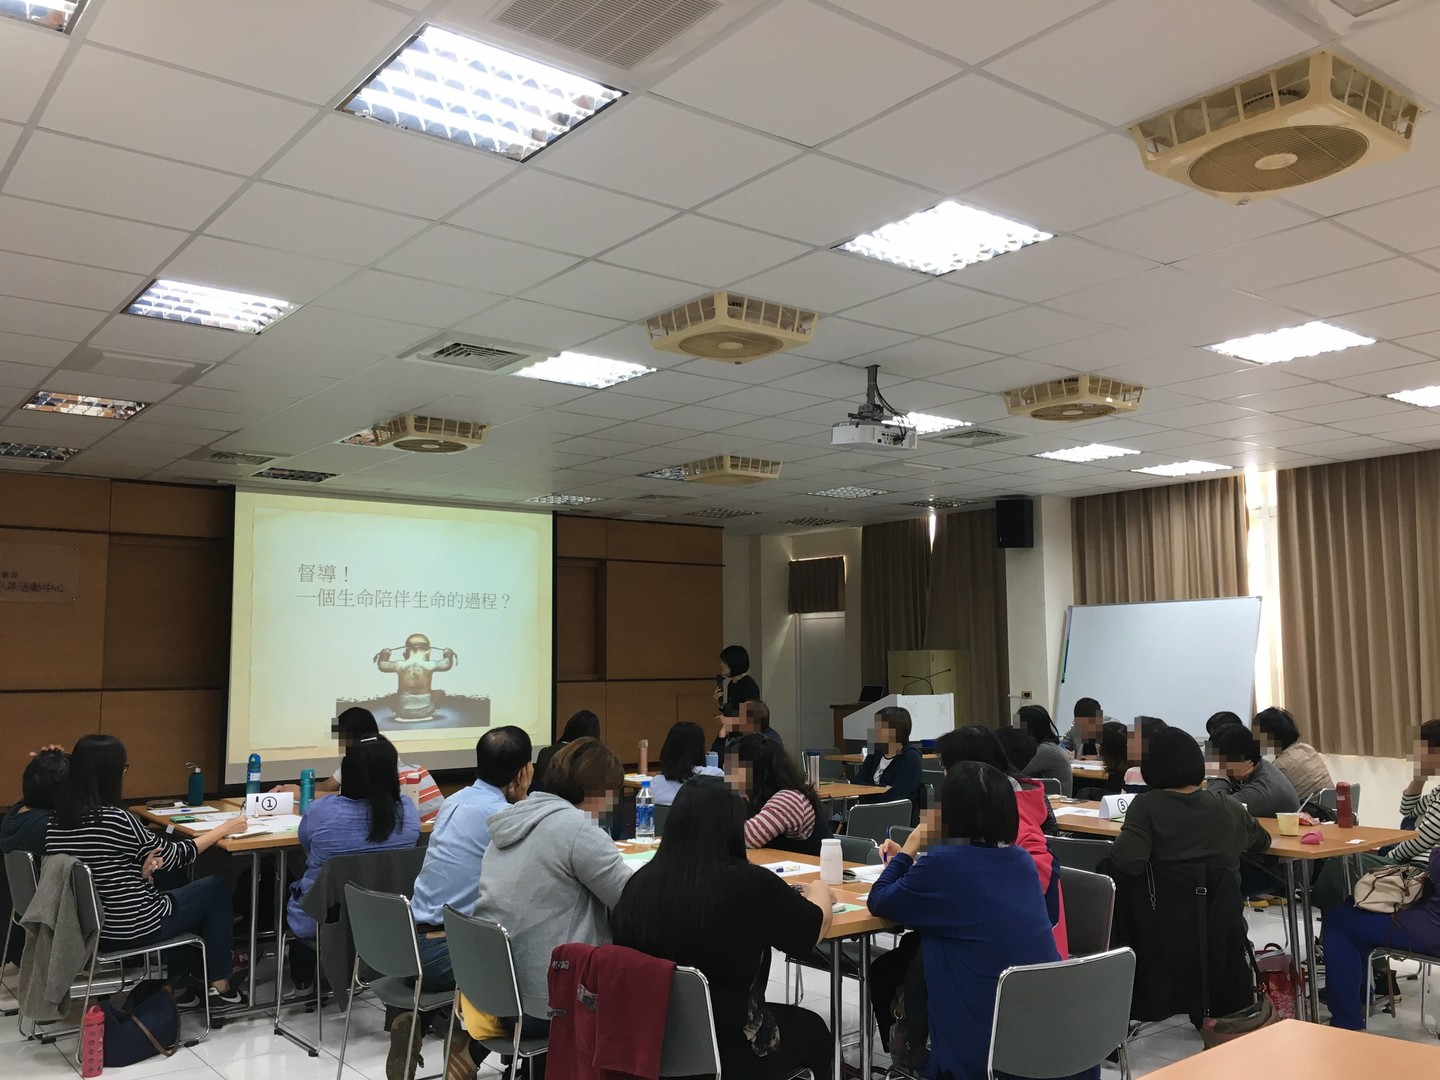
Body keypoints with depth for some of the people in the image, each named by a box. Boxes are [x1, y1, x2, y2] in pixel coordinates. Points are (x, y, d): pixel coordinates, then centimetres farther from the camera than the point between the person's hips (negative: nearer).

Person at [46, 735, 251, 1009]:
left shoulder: (57, 821, -3)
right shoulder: (116, 819, -24)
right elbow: (176, 856, -10)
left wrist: (140, 869, -6)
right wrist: (224, 828, 2)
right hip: (132, 929, -8)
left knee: (173, 891, 31)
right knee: (216, 889, 13)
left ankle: (178, 986, 34)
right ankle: (219, 987, 20)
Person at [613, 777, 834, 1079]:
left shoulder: (640, 881, -9)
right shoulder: (749, 884, -22)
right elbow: (814, 929, -3)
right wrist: (819, 892, 20)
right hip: (726, 1052, -5)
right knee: (813, 1030, 26)